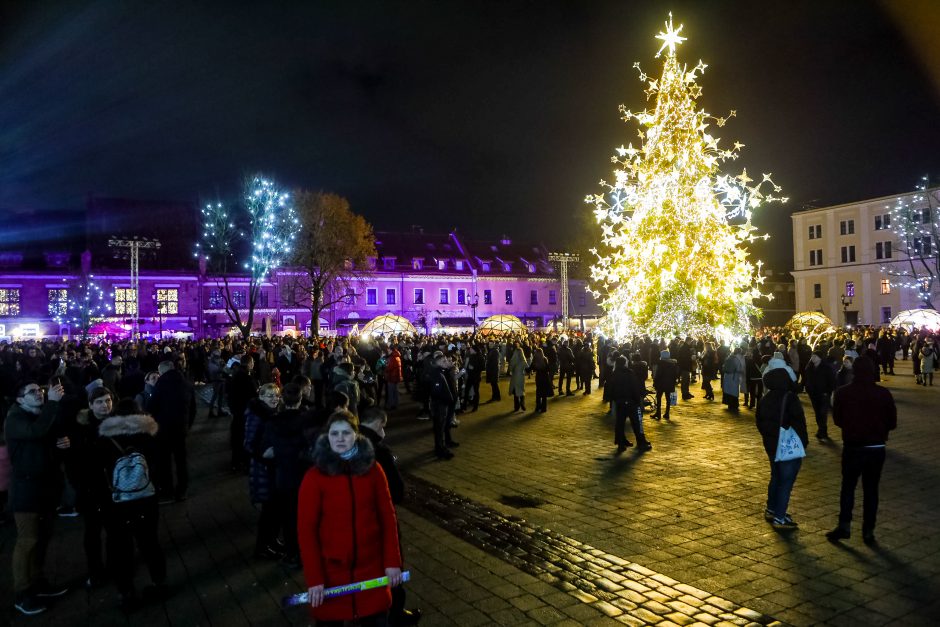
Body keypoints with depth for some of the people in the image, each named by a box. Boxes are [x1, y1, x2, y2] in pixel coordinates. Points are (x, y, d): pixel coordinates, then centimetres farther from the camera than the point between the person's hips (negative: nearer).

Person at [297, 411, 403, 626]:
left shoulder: (372, 470, -3)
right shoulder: (315, 477, -11)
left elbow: (387, 517, 1)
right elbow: (306, 529, -10)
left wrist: (392, 561, -4)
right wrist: (313, 578, -12)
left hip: (371, 566, 2)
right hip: (331, 570, -2)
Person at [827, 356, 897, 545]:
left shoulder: (843, 393, -10)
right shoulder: (884, 393, -8)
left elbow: (837, 419, 0)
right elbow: (892, 422, -1)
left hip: (852, 447, -1)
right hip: (876, 448, 1)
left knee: (848, 486, 12)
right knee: (871, 489, 11)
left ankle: (844, 526, 5)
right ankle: (868, 531, 14)